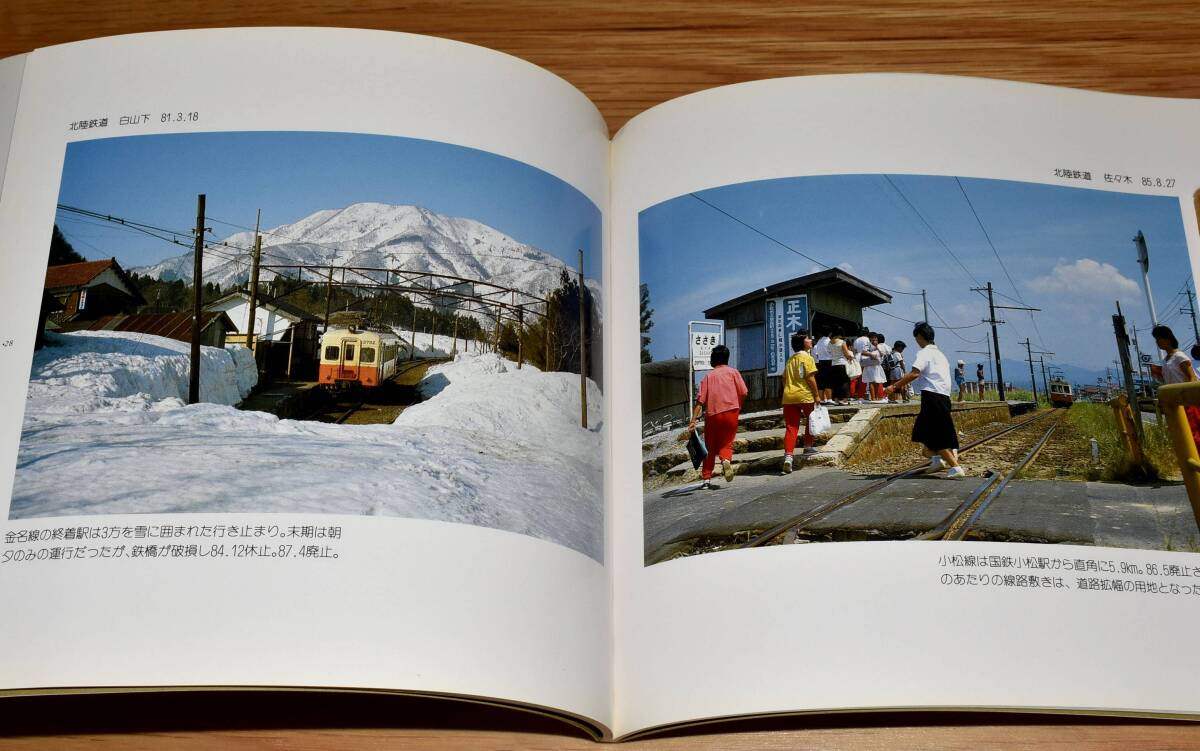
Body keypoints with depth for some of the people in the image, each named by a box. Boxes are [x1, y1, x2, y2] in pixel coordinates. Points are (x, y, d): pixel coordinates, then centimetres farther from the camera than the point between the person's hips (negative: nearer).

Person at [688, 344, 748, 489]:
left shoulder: (708, 376, 11)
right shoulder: (733, 372, 7)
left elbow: (700, 400, 1)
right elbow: (743, 393, -2)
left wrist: (693, 421, -3)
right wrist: (738, 408, 15)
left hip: (712, 414, 1)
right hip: (730, 411, -1)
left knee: (710, 447, 12)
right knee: (726, 443, 11)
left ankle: (706, 479, 7)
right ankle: (726, 460, -22)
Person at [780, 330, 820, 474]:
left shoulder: (790, 359, 16)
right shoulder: (807, 358, -5)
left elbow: (784, 379, 17)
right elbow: (810, 378, -12)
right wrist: (816, 396, -6)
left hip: (789, 397, 5)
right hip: (805, 396, -5)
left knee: (791, 427, -1)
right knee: (810, 420, 21)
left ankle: (788, 456, -13)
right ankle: (808, 446, 27)